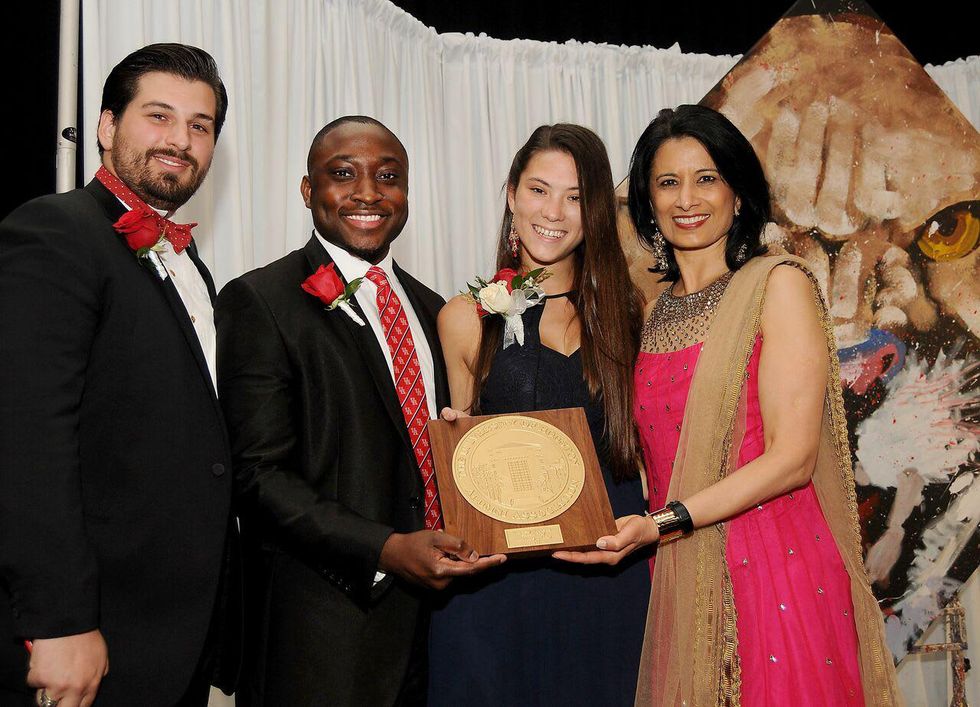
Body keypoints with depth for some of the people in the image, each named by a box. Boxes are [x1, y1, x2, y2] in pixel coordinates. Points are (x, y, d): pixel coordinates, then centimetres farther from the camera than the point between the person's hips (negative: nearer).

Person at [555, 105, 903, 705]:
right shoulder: (656, 312, 11)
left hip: (772, 571, -5)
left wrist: (664, 523, -20)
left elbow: (793, 457, -13)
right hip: (679, 582, 5)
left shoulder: (778, 284, -6)